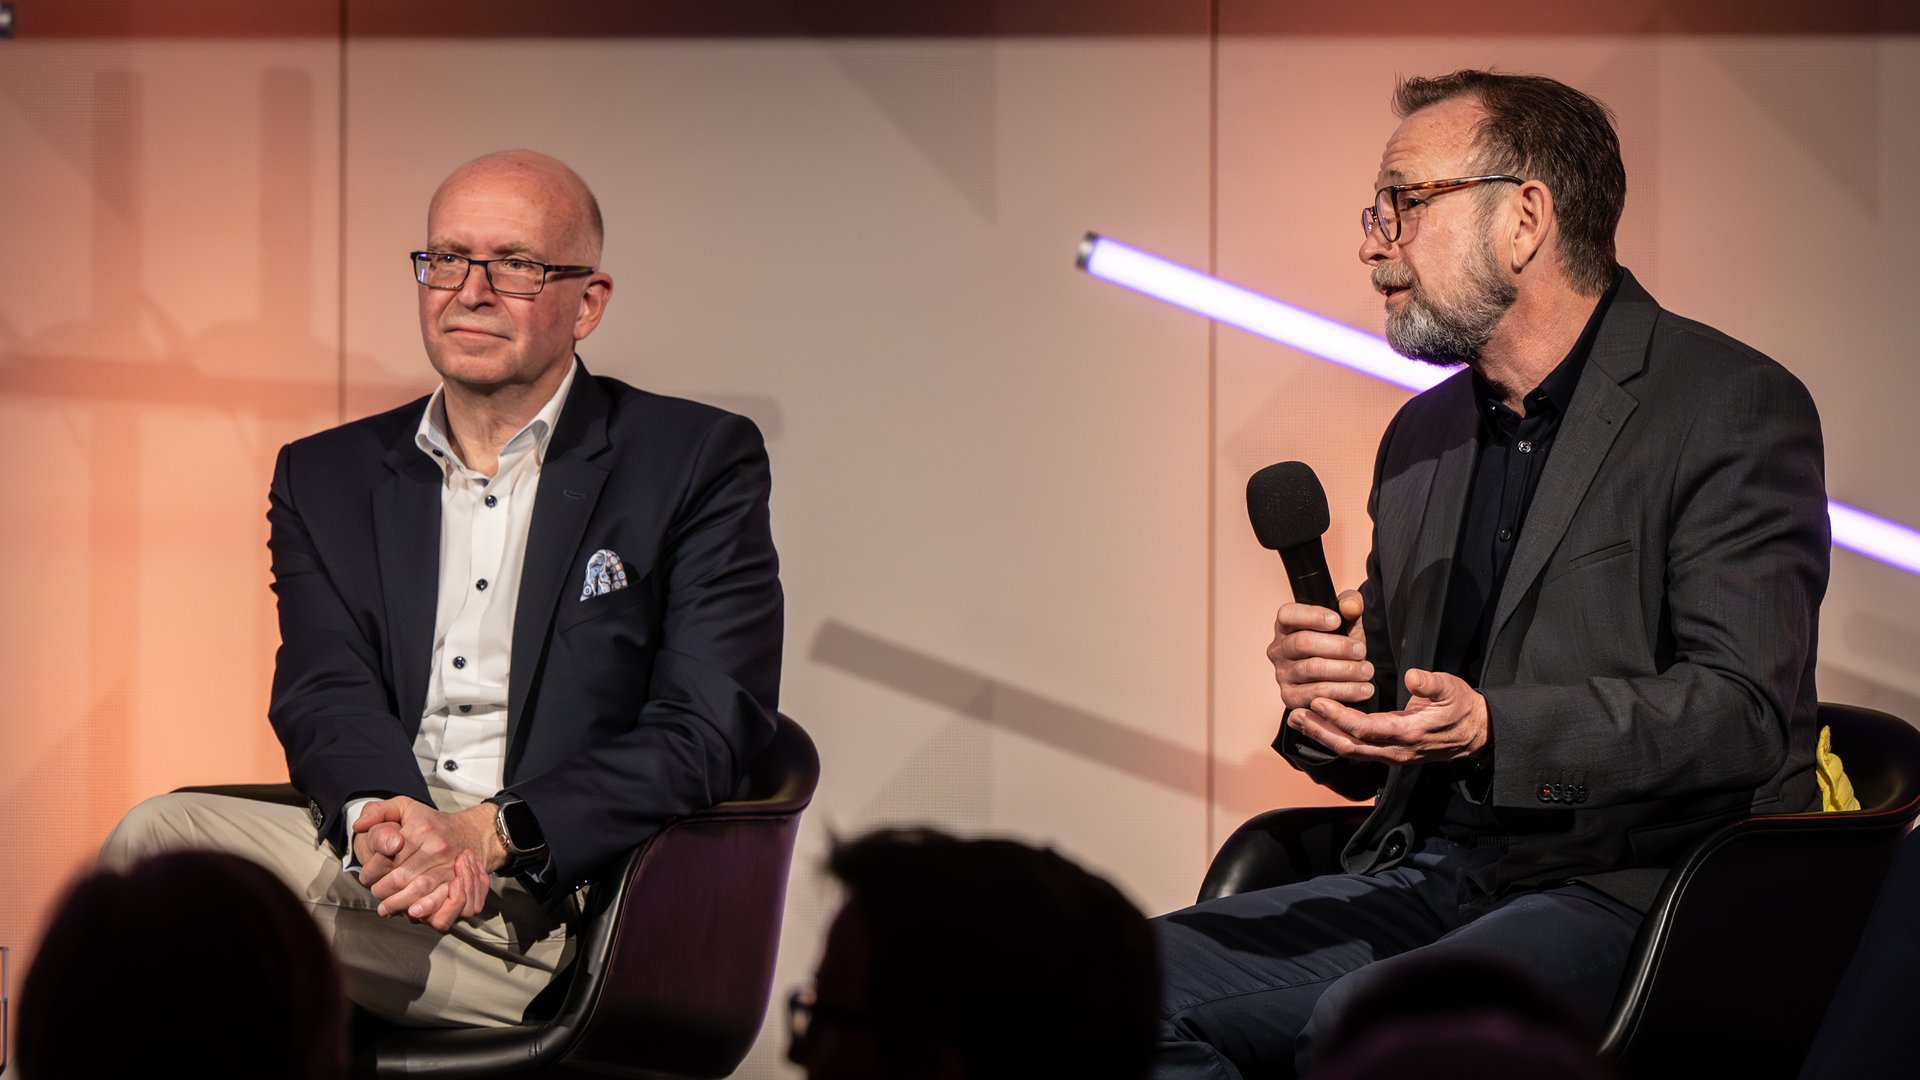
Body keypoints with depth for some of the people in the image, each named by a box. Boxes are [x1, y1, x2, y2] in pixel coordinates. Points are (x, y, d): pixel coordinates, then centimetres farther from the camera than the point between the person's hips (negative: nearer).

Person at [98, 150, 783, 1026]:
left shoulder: (699, 463, 5)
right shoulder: (328, 476, 18)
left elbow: (710, 728, -5)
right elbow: (322, 690, 3)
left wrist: (494, 835, -19)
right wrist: (381, 818, -22)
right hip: (374, 852, 4)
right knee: (161, 833, -29)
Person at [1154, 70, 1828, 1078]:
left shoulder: (1733, 408, -4)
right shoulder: (1421, 437, 19)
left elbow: (1743, 711, -14)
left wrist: (1492, 729, -26)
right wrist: (1321, 689, -1)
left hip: (1631, 889, -7)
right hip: (1430, 875, 7)